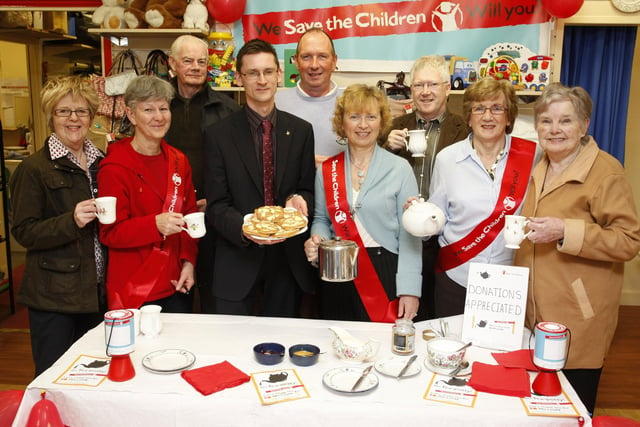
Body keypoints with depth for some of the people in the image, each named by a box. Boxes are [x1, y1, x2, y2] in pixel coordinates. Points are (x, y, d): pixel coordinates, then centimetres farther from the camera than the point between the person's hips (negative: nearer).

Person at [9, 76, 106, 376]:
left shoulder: (101, 162, 10)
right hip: (54, 296, -5)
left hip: (98, 291, 5)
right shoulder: (34, 168, -7)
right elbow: (24, 232, -11)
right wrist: (71, 222, -23)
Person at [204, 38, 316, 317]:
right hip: (238, 261, -2)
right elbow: (216, 204, -5)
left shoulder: (301, 131, 4)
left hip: (289, 260, 2)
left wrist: (298, 199, -15)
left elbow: (308, 189, 8)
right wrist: (245, 228, -24)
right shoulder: (218, 135, -3)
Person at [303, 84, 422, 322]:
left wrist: (409, 290, -11)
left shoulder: (400, 169, -3)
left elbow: (409, 234, -5)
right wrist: (316, 240, -7)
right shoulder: (327, 170, 5)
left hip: (385, 275, -2)